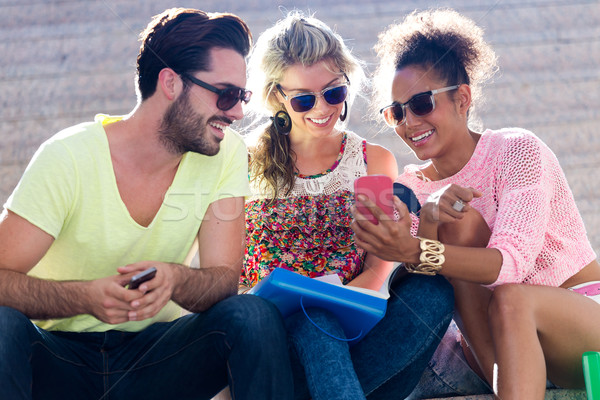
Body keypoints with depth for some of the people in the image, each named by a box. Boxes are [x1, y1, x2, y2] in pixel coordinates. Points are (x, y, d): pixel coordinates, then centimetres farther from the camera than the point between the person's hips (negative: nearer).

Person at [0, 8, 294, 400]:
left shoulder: (226, 155, -5)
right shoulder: (68, 158, -14)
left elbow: (224, 279, -10)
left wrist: (174, 280, -33)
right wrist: (86, 296, -37)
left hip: (156, 354, 2)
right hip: (61, 360, -2)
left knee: (254, 316, -25)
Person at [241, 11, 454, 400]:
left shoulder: (375, 161, 13)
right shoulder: (249, 162, 10)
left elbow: (378, 269, 5)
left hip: (346, 330, 2)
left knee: (431, 290, -29)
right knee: (313, 317, -37)